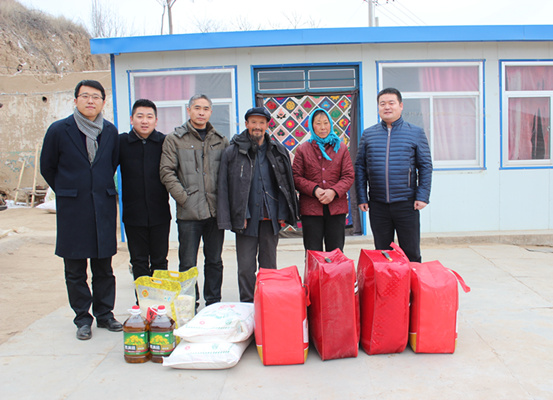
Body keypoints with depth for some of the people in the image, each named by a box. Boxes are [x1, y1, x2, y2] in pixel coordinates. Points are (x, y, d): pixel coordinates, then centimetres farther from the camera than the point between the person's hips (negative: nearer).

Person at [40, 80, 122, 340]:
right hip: (72, 210, -2)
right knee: (75, 269, 5)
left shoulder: (111, 131, 5)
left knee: (104, 267, 9)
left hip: (104, 207, 2)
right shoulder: (58, 130, -3)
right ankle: (83, 318, 18)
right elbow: (47, 167, 7)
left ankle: (104, 314, 22)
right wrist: (67, 192, 10)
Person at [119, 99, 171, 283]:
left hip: (160, 214, 0)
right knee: (139, 262, 10)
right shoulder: (121, 142, 0)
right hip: (133, 214, 0)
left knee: (159, 261, 11)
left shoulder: (165, 142, -1)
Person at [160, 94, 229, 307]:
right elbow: (167, 172, -4)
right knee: (188, 264, 2)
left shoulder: (220, 140, 11)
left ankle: (213, 304, 25)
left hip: (216, 210, 3)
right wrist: (184, 198, -12)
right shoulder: (175, 139, 2)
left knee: (214, 261, 12)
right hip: (189, 212, -3)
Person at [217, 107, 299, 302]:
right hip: (246, 219, -2)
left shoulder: (278, 151, 8)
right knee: (246, 267, 2)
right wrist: (239, 216, -10)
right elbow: (224, 187, -3)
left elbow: (285, 184, 10)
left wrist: (282, 213, 1)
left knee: (269, 265, 12)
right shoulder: (233, 152, 0)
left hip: (270, 218, 2)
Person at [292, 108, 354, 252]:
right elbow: (296, 177, 1)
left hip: (336, 208, 1)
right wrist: (314, 190, -15)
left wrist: (333, 191, -13)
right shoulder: (303, 149, 5)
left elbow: (348, 176, 3)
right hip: (310, 208, -1)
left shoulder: (341, 148, 9)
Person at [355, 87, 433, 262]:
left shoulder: (416, 133, 4)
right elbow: (360, 167, 7)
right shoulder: (368, 134, 8)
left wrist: (422, 196, -6)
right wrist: (361, 198, 0)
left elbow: (426, 166, 3)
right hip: (377, 205, 2)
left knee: (411, 253, 6)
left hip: (406, 203, -1)